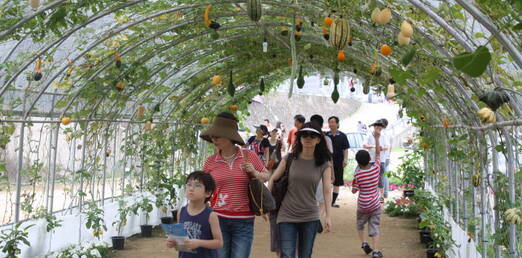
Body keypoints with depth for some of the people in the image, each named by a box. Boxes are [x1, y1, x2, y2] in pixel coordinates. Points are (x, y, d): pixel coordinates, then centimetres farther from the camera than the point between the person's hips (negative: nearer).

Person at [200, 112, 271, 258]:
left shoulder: (249, 156, 0)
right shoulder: (210, 162, 2)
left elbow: (266, 176, 12)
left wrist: (254, 173, -8)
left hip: (244, 222, -1)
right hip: (219, 220, 1)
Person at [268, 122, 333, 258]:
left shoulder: (323, 165, 1)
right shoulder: (289, 158, -1)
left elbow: (326, 191, -2)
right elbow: (272, 180, 5)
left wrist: (328, 216, -9)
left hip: (310, 218, 1)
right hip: (287, 216, -1)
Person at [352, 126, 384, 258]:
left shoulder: (357, 174, -14)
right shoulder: (376, 168, -8)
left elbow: (354, 190, -7)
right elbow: (378, 153, 2)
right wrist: (377, 137, 4)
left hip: (362, 206, -1)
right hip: (375, 205, 1)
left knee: (360, 225, 23)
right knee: (374, 228, 3)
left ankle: (363, 243, 10)